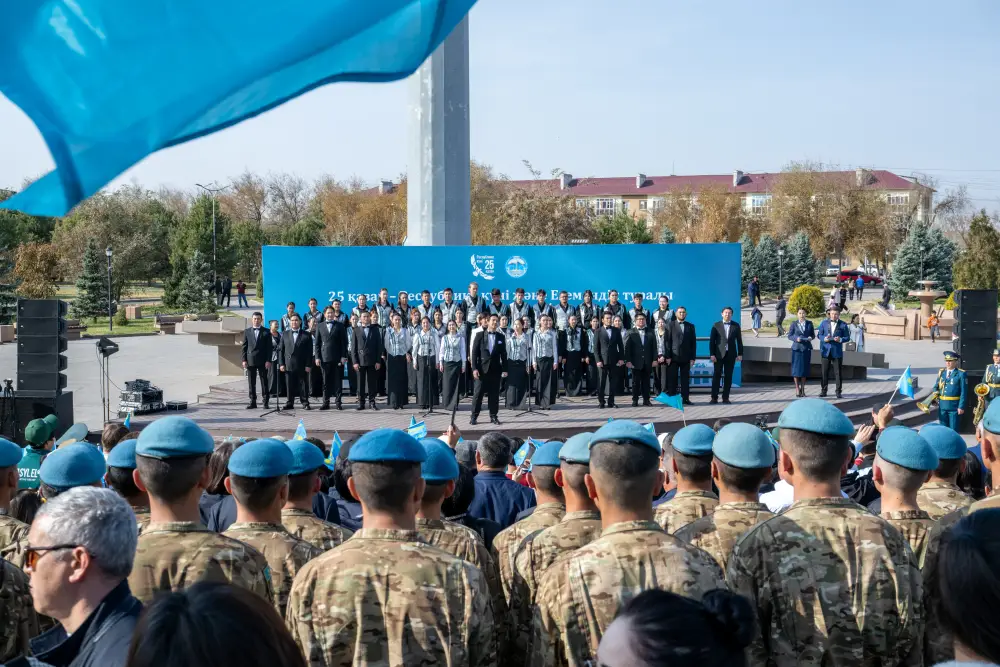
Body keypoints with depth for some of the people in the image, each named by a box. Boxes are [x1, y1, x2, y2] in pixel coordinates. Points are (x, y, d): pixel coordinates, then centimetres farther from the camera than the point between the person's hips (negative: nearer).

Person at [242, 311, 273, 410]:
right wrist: (244, 360, 0)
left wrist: (268, 360, -7)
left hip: (262, 361, -2)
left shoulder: (266, 332, 3)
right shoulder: (247, 331, 9)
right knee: (251, 383, 3)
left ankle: (265, 402, 5)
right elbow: (244, 347, 8)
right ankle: (253, 402, 8)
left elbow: (269, 348, 1)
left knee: (264, 382, 1)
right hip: (250, 360, 2)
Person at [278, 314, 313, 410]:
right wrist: (281, 364, 1)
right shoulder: (285, 334, 12)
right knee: (290, 386, 2)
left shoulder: (306, 335, 4)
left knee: (303, 386, 1)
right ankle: (289, 403, 9)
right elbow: (280, 350, 10)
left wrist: (308, 365, -8)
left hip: (302, 366, -2)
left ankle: (305, 403, 9)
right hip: (288, 365, 2)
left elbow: (309, 351, 0)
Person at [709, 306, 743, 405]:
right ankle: (714, 397, 0)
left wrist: (740, 354, 2)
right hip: (719, 354, -1)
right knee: (717, 376, -2)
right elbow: (712, 341, 0)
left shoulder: (736, 325, 7)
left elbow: (739, 340, 8)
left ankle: (725, 397, 7)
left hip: (731, 355, 1)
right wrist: (712, 354, -7)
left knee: (728, 377, 3)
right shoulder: (716, 325, 2)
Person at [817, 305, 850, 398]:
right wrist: (824, 339, -12)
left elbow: (847, 337, 4)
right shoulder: (824, 323, 8)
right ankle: (823, 390, 12)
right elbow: (819, 335, 8)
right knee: (824, 372, 4)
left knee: (837, 372, 1)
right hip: (826, 350, 1)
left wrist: (840, 339, -16)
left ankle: (838, 391, 7)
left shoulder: (843, 325, 3)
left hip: (837, 351, -1)